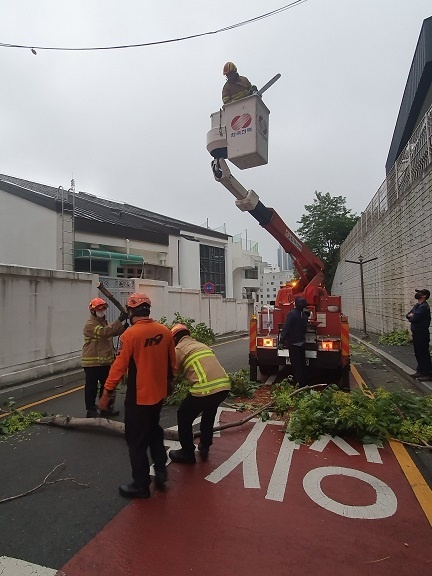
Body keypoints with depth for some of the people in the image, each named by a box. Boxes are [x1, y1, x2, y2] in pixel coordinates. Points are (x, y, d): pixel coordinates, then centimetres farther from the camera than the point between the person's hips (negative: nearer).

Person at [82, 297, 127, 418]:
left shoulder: (104, 322, 14)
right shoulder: (90, 324, -16)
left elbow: (115, 332, 11)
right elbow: (104, 332, -31)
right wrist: (119, 320, -36)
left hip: (106, 361, 9)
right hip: (92, 362, -9)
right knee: (91, 387, 1)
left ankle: (105, 407, 28)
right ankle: (91, 410, 12)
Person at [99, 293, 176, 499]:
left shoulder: (130, 334, -19)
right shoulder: (165, 331, -3)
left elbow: (120, 365, -18)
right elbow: (172, 363, 6)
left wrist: (107, 392, -9)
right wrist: (168, 381, 22)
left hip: (138, 397, -6)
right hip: (158, 393, 6)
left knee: (137, 440, 10)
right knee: (154, 431, 26)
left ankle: (141, 485, 23)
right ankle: (160, 471, 31)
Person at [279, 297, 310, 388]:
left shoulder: (291, 314, -17)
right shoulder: (304, 315, 5)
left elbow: (286, 328, -20)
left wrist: (282, 340, -16)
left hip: (293, 343, -7)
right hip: (302, 343, 7)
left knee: (296, 364, 0)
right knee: (302, 363, 16)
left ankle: (299, 384, 4)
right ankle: (304, 383, 24)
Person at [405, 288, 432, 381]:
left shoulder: (424, 307, -19)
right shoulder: (416, 306, 13)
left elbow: (414, 319, -24)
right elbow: (407, 315, 14)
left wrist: (411, 317, -2)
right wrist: (411, 316, -8)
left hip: (422, 334, -9)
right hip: (415, 333, 9)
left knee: (424, 354, -2)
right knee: (418, 353, 16)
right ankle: (420, 371, 26)